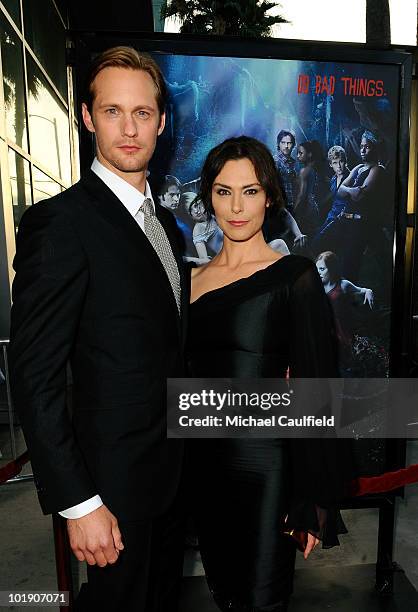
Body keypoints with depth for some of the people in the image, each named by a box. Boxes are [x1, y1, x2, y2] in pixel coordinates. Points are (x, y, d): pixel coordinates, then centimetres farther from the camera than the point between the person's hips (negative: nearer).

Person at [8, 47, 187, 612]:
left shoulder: (165, 220, 7)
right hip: (116, 479, -7)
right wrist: (78, 502, -18)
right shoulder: (60, 221, -19)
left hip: (173, 468, 7)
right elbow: (35, 378, -20)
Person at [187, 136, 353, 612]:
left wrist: (312, 499, -9)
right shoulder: (194, 279, 5)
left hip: (265, 461, -4)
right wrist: (181, 467, 10)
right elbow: (185, 374, 10)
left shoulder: (295, 276, -10)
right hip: (203, 460, 5)